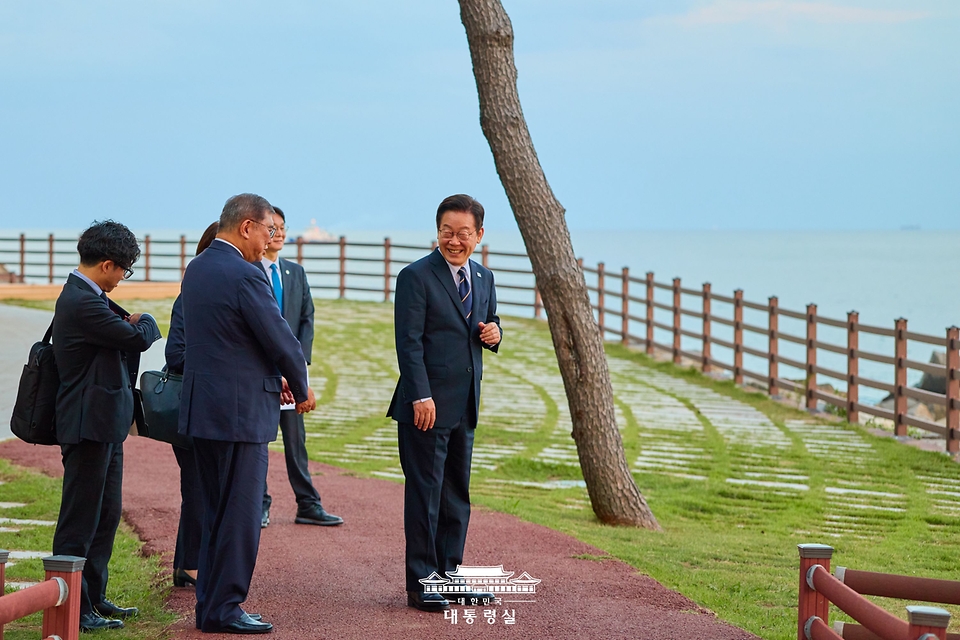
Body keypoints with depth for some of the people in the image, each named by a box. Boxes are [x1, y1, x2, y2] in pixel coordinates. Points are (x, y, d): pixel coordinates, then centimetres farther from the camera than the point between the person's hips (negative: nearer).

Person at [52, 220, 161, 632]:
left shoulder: (87, 297, 14)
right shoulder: (81, 302, -20)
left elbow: (123, 335, 18)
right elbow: (138, 338, -20)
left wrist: (131, 323, -2)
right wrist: (146, 321, 0)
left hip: (105, 424, 11)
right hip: (89, 425, -11)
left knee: (106, 515, 18)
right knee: (80, 521, -5)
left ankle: (93, 598, 26)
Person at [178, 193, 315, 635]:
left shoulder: (196, 269, 11)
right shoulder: (244, 276, -18)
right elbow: (281, 339, -14)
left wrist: (275, 377, 16)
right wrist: (301, 387, 3)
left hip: (202, 409, 9)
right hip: (240, 411, -9)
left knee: (216, 513, 16)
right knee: (240, 513, -1)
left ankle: (209, 605, 20)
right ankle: (224, 609, 3)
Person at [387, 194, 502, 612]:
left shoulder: (483, 278, 13)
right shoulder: (416, 277, -8)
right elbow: (408, 342, -12)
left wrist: (493, 333, 0)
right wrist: (421, 397, -19)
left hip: (466, 406, 7)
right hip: (427, 405, -7)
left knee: (457, 494, 12)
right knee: (424, 494, -3)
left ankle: (449, 574, 20)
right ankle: (421, 585, 1)